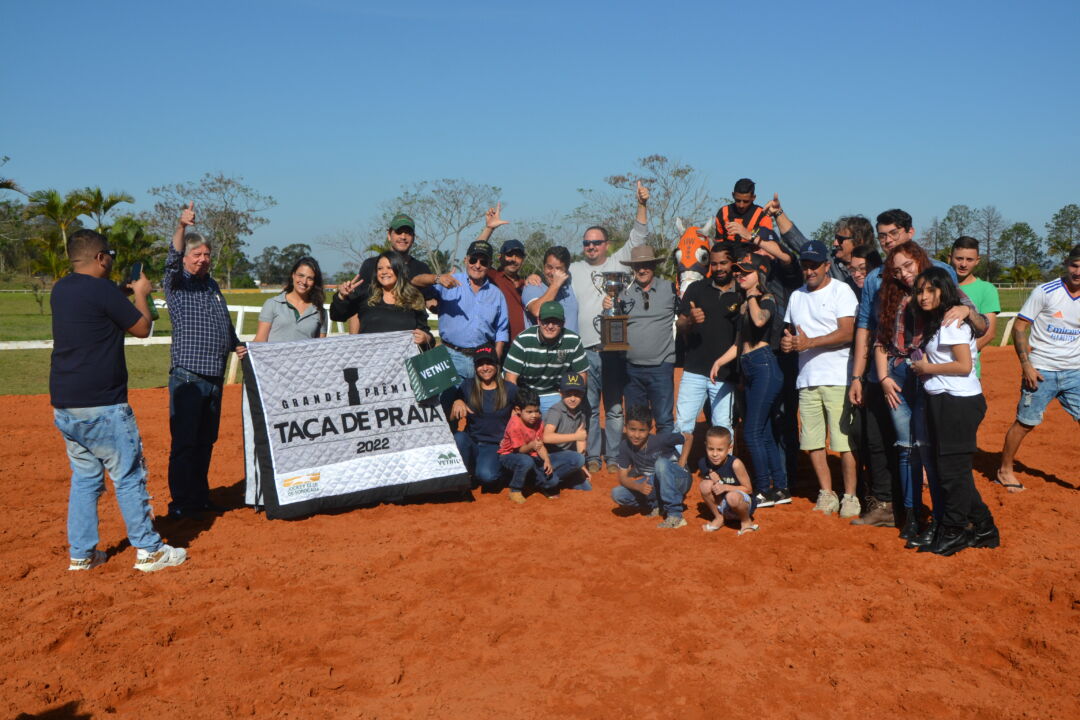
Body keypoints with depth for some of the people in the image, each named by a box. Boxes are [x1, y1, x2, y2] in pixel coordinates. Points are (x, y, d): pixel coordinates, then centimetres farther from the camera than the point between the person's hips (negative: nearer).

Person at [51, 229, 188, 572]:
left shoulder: (60, 290, 11)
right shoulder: (102, 290, -14)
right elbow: (142, 328, -5)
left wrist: (127, 294, 27)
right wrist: (141, 293, 10)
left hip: (64, 407, 8)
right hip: (102, 406, -8)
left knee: (84, 478, 15)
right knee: (129, 476, 0)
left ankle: (81, 554, 18)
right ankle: (148, 551, 6)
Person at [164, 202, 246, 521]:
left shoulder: (213, 286, 18)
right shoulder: (177, 282, -2)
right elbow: (172, 259, -23)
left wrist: (237, 346, 12)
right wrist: (181, 227, -39)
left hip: (215, 377, 7)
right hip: (187, 377, -7)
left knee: (206, 441, 12)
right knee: (184, 442, -4)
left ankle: (200, 497, 22)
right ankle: (180, 504, 3)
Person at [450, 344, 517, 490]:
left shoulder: (510, 389, 3)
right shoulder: (467, 387, 6)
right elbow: (451, 419, 5)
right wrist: (457, 403, -14)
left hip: (495, 446, -2)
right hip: (471, 442, 2)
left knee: (486, 475, -32)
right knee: (458, 437, -33)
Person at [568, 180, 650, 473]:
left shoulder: (618, 262, 11)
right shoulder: (574, 270, 13)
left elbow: (637, 237, 7)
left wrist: (642, 204, -3)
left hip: (615, 349, 0)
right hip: (585, 350, 0)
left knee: (615, 407, 5)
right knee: (589, 406, 3)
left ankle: (613, 456, 14)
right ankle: (592, 456, 12)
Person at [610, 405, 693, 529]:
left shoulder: (660, 440, -23)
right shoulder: (625, 446, -12)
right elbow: (623, 477, -10)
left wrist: (681, 466, -15)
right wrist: (639, 487, -30)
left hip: (678, 481, -4)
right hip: (653, 486, 4)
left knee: (661, 462, -35)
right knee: (617, 494, -16)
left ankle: (675, 515, -29)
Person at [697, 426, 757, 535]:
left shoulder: (735, 464, -24)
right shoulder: (703, 463, -12)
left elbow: (748, 489, -15)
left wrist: (725, 487, -27)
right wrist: (711, 479, -19)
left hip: (745, 504, -4)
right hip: (721, 505, 4)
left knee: (732, 497, -38)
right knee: (705, 485, -22)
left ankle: (746, 521, -3)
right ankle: (718, 518, 3)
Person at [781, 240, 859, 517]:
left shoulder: (840, 290, -2)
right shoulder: (796, 296, 18)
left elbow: (847, 333, -12)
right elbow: (791, 331, 26)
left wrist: (809, 343, -21)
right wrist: (787, 342, 2)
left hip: (838, 378, -6)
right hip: (807, 378, 6)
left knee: (844, 439, -6)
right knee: (812, 440, 6)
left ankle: (850, 495, 5)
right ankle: (826, 494, 18)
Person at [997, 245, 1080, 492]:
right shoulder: (1045, 292, -9)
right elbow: (1018, 328, -8)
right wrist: (1025, 363, -15)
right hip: (1041, 372, -4)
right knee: (1025, 423, 4)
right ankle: (1005, 470, 21)